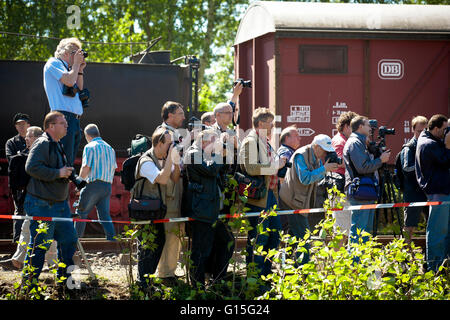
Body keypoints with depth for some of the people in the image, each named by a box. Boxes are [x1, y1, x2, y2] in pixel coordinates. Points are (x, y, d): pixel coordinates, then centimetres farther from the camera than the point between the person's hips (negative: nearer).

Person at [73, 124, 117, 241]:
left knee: (81, 213, 3)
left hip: (94, 184, -6)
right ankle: (112, 240, -1)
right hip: (108, 185, 6)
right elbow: (114, 168, 15)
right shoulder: (110, 148, 15)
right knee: (105, 215, 8)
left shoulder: (90, 147, -6)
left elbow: (85, 168, -10)